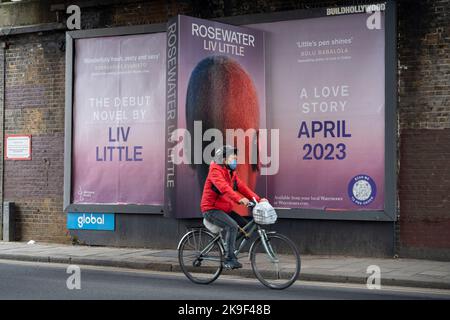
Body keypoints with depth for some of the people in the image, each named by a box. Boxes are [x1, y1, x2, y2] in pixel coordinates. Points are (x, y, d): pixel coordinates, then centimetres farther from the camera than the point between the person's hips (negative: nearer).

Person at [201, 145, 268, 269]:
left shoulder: (231, 173, 14)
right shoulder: (215, 171, -15)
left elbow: (242, 187, 5)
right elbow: (224, 187, -32)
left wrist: (258, 199, -9)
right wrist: (239, 199, -46)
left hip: (224, 209, 9)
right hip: (211, 209, -9)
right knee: (232, 226, -27)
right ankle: (229, 259, -22)